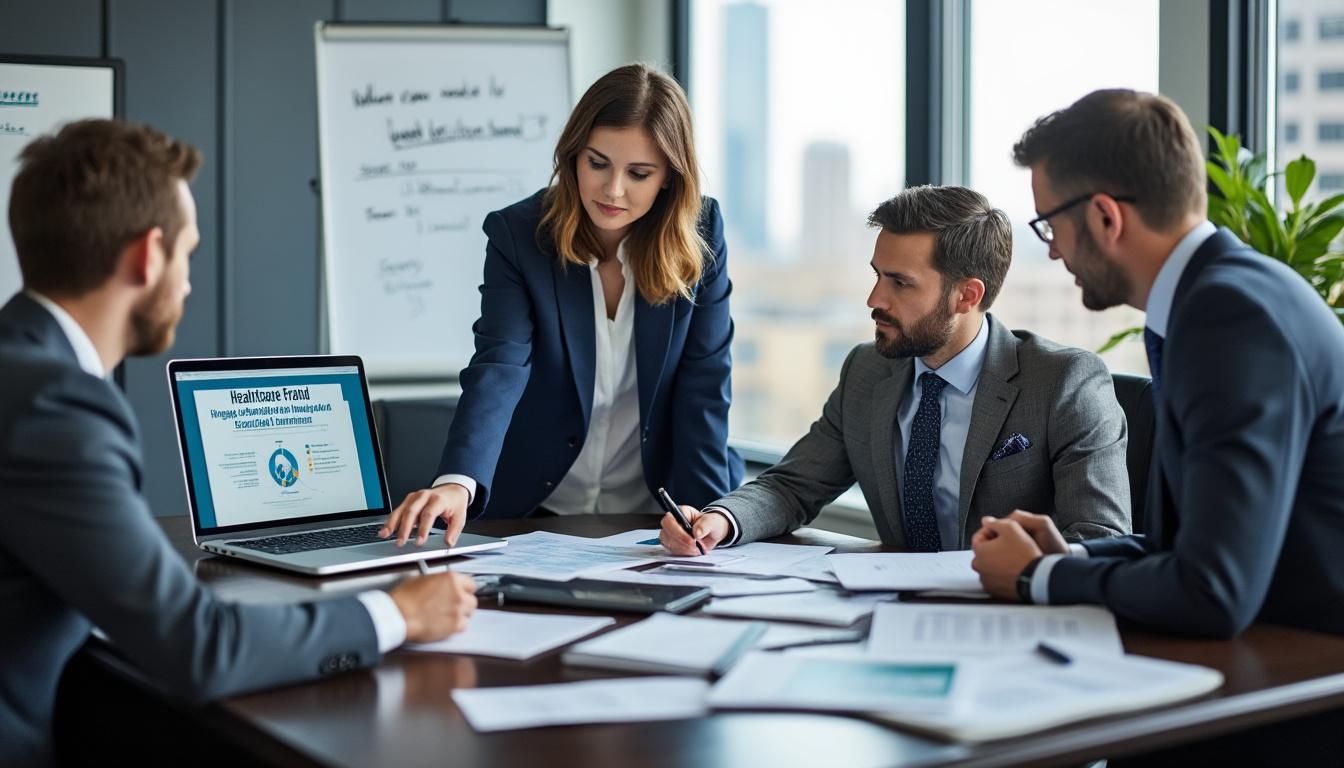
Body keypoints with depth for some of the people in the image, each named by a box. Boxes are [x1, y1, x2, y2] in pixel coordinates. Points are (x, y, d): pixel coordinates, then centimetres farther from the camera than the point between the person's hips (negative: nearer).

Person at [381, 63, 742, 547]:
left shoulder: (701, 236, -5)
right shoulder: (518, 235, -10)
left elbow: (704, 386, -5)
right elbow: (499, 368, -22)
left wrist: (706, 515, -15)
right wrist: (457, 483, -38)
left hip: (655, 514, 1)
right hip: (535, 510, -1)